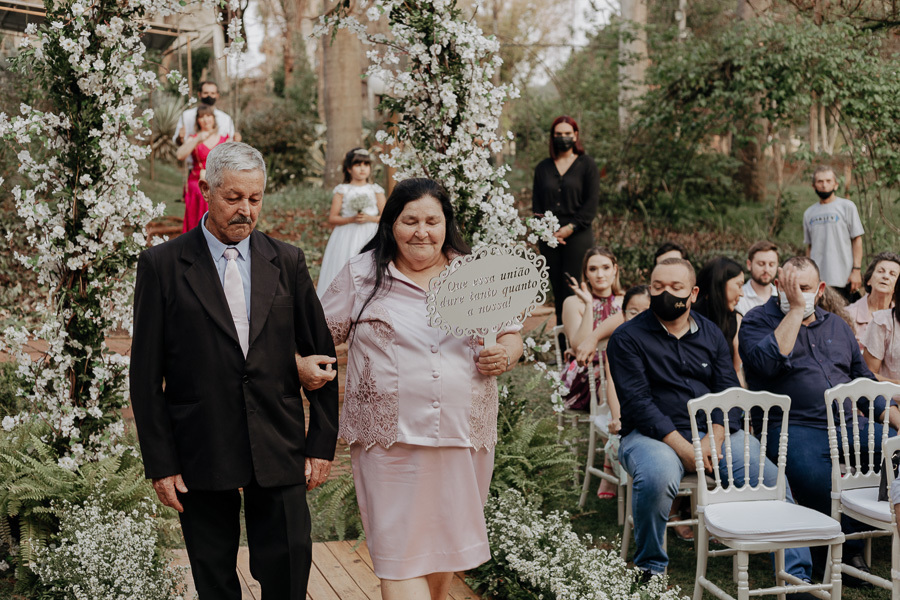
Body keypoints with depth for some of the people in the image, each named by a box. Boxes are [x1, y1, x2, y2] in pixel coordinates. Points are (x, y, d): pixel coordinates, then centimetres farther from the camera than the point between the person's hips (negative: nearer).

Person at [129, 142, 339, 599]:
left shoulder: (287, 262, 6)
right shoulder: (163, 265, -2)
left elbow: (322, 354, 9)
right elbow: (146, 374, -2)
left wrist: (322, 443, 5)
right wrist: (160, 463, -5)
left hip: (279, 453, 2)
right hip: (200, 455, -1)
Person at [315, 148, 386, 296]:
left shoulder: (376, 190, 8)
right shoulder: (342, 190, 4)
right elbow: (332, 218, 0)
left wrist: (369, 218, -12)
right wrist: (351, 219, -14)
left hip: (370, 238, 1)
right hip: (347, 238, -1)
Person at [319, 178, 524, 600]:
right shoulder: (361, 273, 3)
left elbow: (510, 336, 11)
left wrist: (504, 355, -11)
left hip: (464, 434, 3)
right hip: (391, 437, -3)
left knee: (447, 537, 17)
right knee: (400, 549, -6)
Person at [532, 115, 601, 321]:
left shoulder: (587, 164, 6)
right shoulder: (543, 167, 16)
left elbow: (592, 202, 0)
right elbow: (536, 203, 13)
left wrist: (571, 228, -9)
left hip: (578, 236, -3)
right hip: (549, 236, 3)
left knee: (574, 289, -9)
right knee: (557, 288, 2)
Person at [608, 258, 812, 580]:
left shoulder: (711, 334, 15)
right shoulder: (627, 338, 0)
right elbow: (637, 403, -10)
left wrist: (713, 439, -13)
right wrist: (683, 447, -20)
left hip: (714, 431, 4)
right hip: (652, 434, -4)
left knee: (769, 476, -17)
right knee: (658, 475, -36)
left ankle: (797, 576, -6)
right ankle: (650, 567, -12)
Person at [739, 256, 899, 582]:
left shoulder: (836, 325, 22)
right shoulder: (757, 321, 4)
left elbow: (865, 380, 27)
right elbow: (769, 361, -17)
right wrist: (795, 309, -12)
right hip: (794, 427, -5)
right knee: (812, 474, -36)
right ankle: (845, 548, -8)